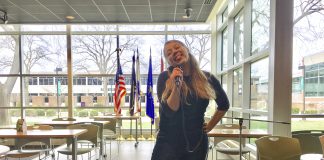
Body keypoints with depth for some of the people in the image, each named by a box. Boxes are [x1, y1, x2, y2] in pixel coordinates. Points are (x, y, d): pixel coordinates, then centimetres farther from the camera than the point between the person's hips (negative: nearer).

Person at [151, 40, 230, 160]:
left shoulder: (207, 78, -1)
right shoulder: (165, 78, -6)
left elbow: (224, 105, 13)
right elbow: (169, 111, -14)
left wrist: (209, 126, 9)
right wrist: (176, 85, -25)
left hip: (197, 143, 2)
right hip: (168, 142, -2)